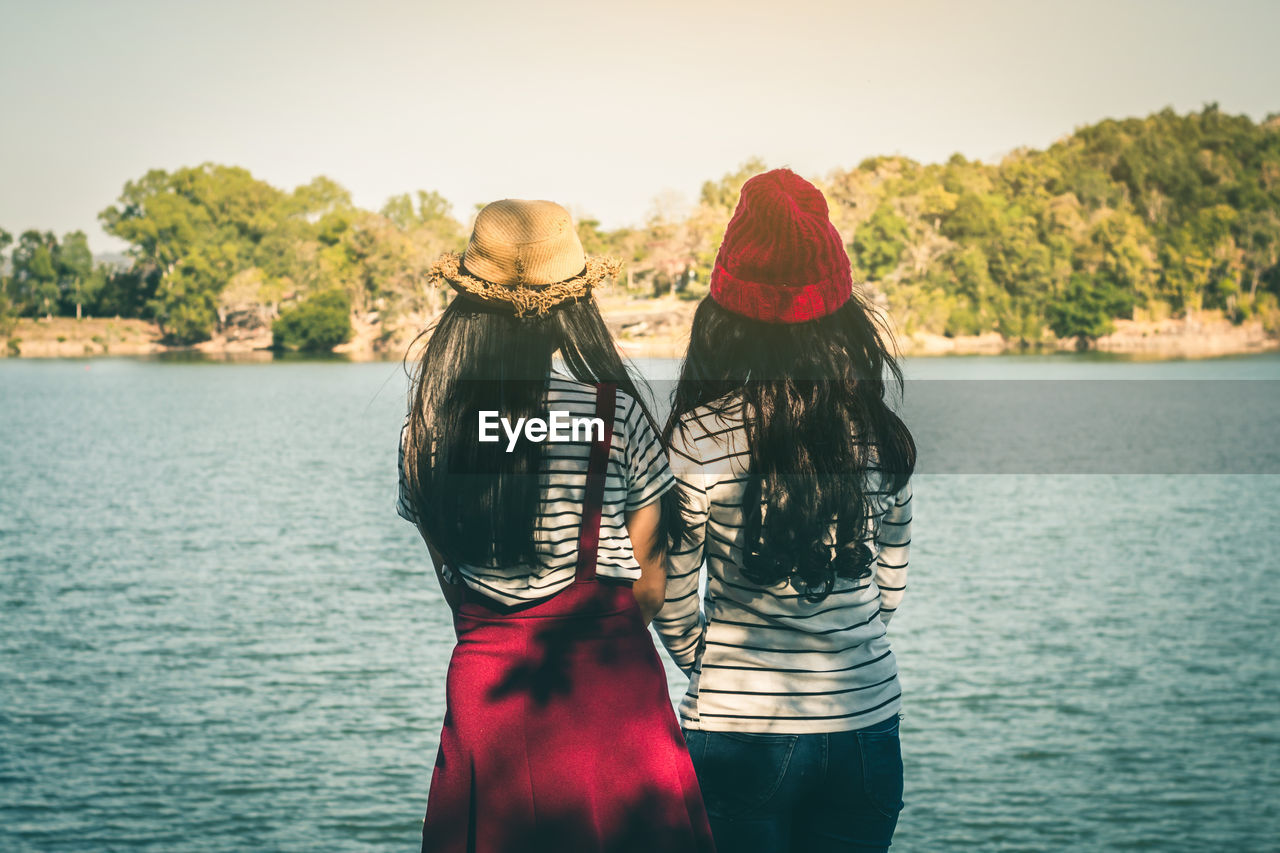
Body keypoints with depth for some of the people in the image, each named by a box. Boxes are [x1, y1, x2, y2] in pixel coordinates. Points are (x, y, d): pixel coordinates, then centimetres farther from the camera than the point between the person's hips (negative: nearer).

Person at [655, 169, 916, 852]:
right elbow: (891, 585, 9)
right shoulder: (879, 430, -2)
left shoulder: (703, 434, -14)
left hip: (738, 735, -3)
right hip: (865, 725, 3)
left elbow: (672, 600, -8)